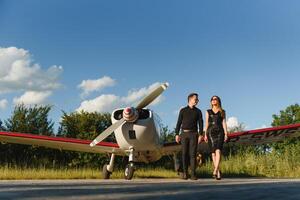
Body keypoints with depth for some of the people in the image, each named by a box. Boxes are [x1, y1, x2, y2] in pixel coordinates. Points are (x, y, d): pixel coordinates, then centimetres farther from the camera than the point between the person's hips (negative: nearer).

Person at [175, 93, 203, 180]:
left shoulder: (198, 111, 11)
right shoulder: (183, 110, 9)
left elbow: (200, 123, 4)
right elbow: (179, 123, 6)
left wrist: (200, 135, -7)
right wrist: (177, 134, -1)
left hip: (193, 134, 0)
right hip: (184, 134, 0)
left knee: (193, 153, -7)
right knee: (185, 154, -1)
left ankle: (193, 174, -7)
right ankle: (185, 173, 7)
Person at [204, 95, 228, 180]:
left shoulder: (222, 112, 13)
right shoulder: (208, 112, 15)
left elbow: (224, 123, 6)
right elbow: (206, 123, 11)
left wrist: (226, 134, -5)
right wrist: (205, 134, 2)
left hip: (220, 132, -2)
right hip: (211, 132, 2)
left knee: (218, 151, -19)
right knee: (213, 152, 0)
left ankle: (215, 170, -28)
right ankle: (218, 172, 8)